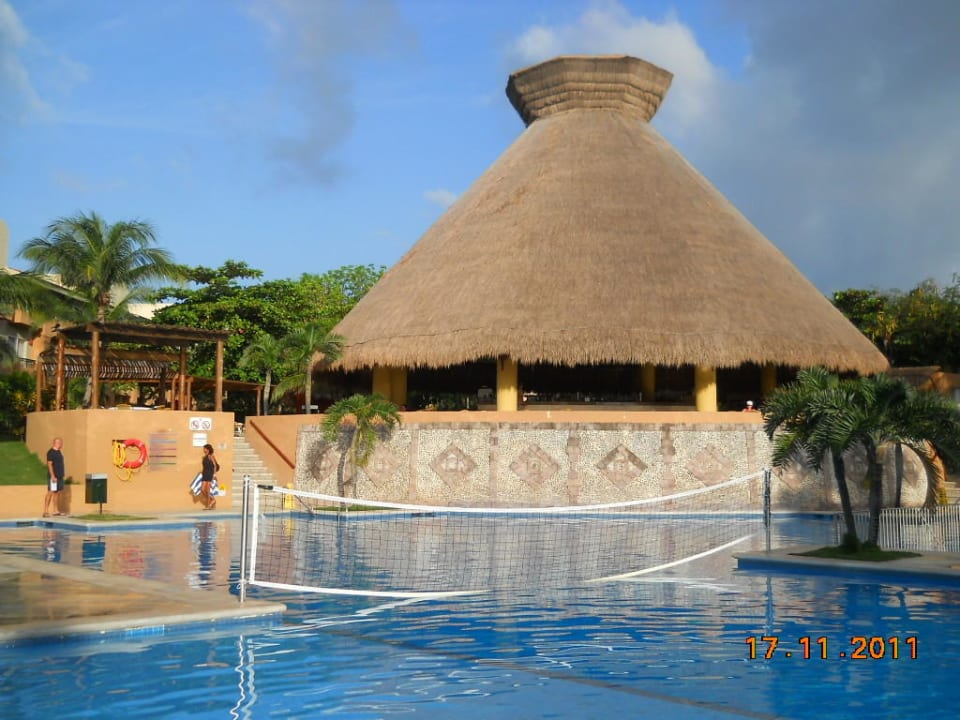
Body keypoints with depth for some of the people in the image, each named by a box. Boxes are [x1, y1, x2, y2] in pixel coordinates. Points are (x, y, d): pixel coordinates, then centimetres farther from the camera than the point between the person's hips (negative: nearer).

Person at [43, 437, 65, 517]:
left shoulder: (59, 452, 14)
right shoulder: (51, 452, -13)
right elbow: (49, 464, -18)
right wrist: (52, 476, -23)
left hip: (59, 476, 9)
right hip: (53, 476, -9)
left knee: (57, 493, 10)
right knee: (50, 493, -9)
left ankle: (56, 510, 15)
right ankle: (46, 511, -9)